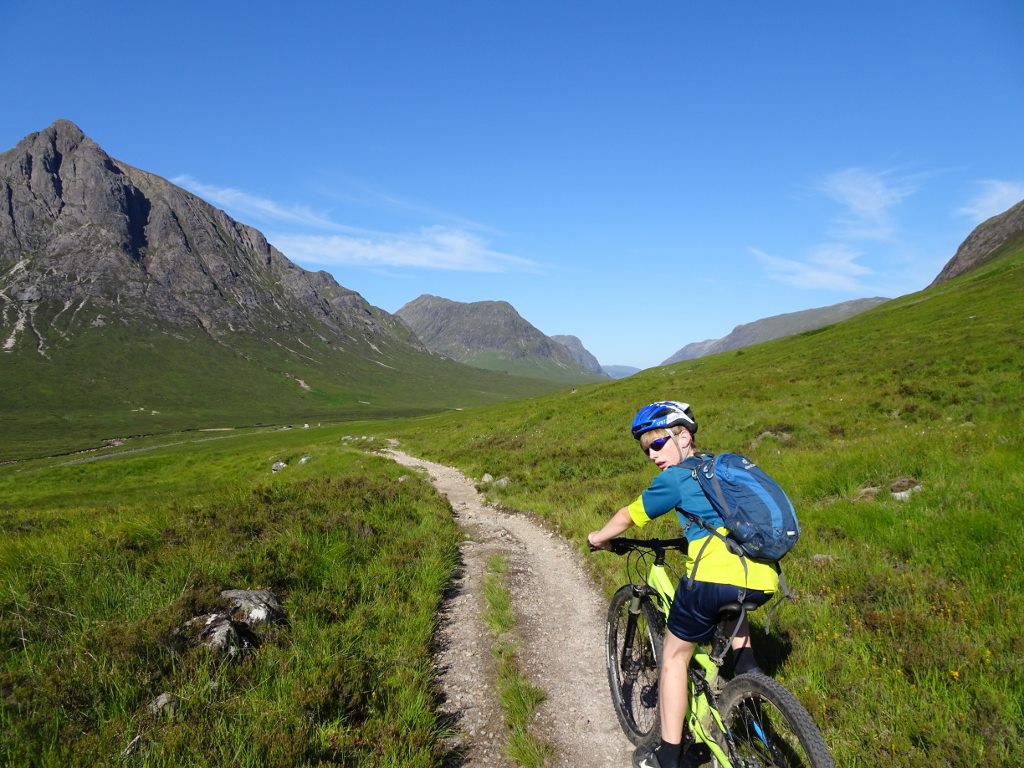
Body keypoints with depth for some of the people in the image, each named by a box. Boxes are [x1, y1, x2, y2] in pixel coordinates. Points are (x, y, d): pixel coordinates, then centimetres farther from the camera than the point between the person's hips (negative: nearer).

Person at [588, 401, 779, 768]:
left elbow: (628, 516, 13)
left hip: (715, 576, -7)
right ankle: (747, 668, 26)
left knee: (675, 655, 13)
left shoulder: (676, 477, 4)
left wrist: (598, 538, 29)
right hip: (764, 581, 7)